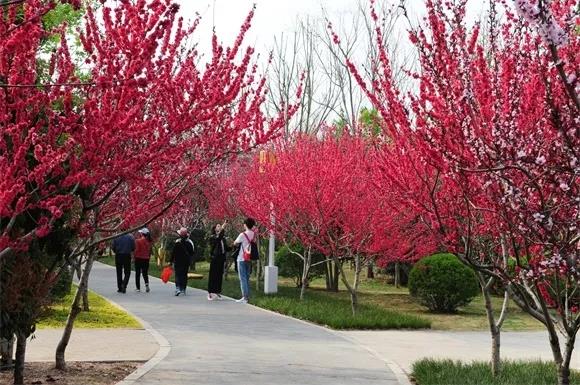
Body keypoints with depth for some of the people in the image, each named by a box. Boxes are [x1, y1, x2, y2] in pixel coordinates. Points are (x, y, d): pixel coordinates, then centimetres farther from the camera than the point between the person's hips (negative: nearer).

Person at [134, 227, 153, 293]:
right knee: (145, 273, 13)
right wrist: (149, 257, 13)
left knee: (138, 273, 8)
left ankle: (138, 288, 10)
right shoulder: (149, 241, 0)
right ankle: (147, 284, -10)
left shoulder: (138, 241, -13)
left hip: (139, 258, -4)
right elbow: (150, 250, 4)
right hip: (146, 259, 4)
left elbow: (136, 250, -12)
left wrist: (134, 257, 1)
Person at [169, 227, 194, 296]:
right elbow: (192, 253, 8)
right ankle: (183, 290, 11)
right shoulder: (190, 242, 1)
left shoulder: (177, 242, -12)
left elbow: (173, 252, -9)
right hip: (186, 262, 4)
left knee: (178, 275, -3)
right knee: (184, 275, 10)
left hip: (178, 261, -4)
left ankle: (178, 288, -19)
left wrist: (171, 260, -1)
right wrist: (190, 261, 20)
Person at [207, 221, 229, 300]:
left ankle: (217, 292, 10)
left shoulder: (223, 238, 18)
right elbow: (218, 239, -26)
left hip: (221, 259, 6)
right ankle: (210, 293, -4)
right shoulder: (212, 237, -3)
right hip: (215, 258, -6)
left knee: (220, 276, 5)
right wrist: (222, 229, -32)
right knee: (213, 276, -6)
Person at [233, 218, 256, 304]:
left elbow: (235, 243, 0)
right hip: (250, 259, 5)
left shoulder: (243, 235, -13)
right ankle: (247, 296, 15)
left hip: (242, 259, -5)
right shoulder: (254, 235, 1)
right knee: (247, 278, 14)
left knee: (243, 278, -3)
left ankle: (245, 297, -6)